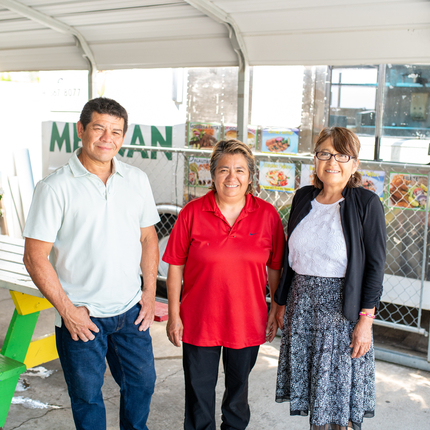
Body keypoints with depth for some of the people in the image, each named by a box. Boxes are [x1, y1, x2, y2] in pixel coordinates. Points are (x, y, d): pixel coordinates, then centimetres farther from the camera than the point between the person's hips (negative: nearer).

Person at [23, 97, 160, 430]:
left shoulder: (137, 180, 1)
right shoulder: (56, 187, -13)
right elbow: (35, 256, -12)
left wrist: (150, 293, 4)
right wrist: (66, 309, -13)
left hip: (131, 311, 4)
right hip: (80, 315, -4)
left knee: (142, 383, 18)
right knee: (87, 396, 13)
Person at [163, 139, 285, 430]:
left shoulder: (267, 215, -6)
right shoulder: (192, 213, -9)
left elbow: (275, 268, 2)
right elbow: (176, 267, -4)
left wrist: (276, 311, 4)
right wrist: (174, 315, -4)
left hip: (247, 322, 1)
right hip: (199, 321, -1)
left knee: (239, 387, 21)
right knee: (199, 390, 13)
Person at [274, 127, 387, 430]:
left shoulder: (366, 203, -8)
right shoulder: (303, 198, 6)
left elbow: (375, 265, -9)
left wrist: (366, 320, -13)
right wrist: (282, 302, 13)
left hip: (343, 307, -4)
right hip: (302, 303, 5)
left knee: (340, 394, 3)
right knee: (312, 389, 13)